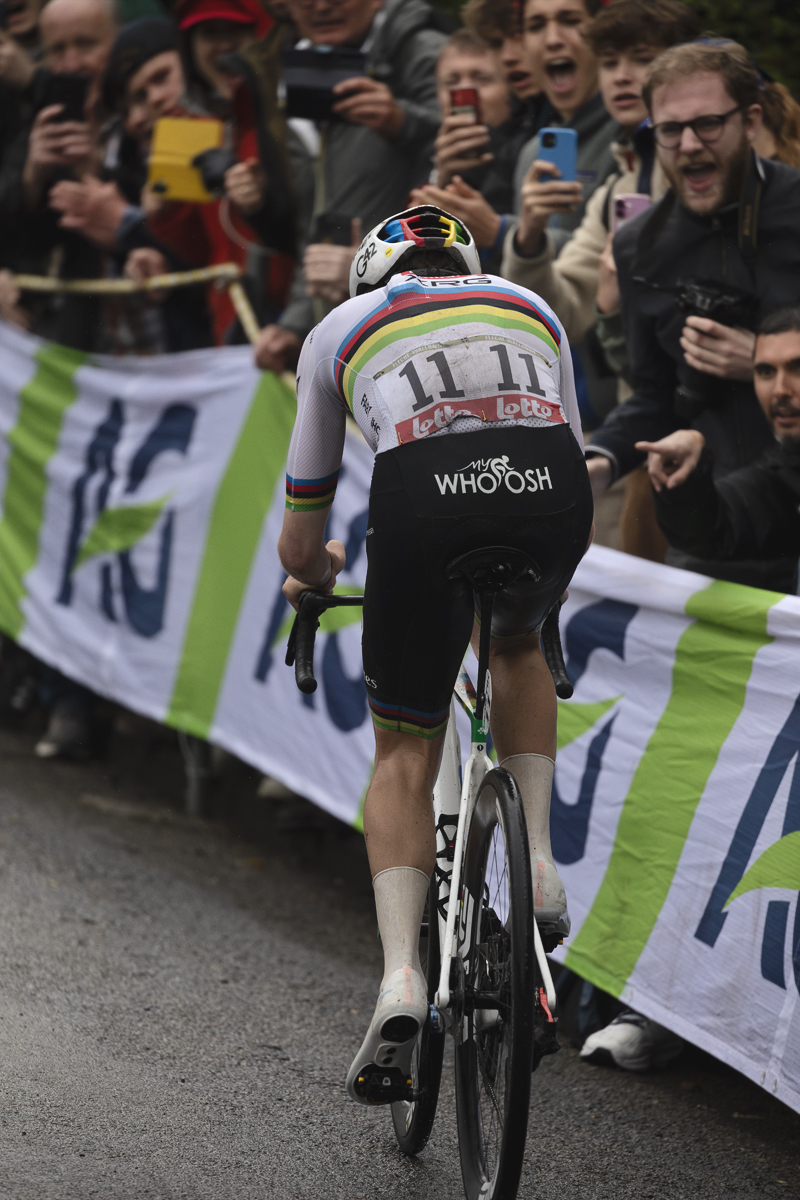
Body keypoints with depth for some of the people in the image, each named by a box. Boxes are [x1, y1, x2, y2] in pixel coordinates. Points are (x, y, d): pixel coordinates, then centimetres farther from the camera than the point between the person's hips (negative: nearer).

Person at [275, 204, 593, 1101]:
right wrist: (539, 577, 59)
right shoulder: (531, 308, 35)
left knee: (404, 757, 14)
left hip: (423, 501, -2)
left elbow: (301, 540, 33)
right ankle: (538, 867, 18)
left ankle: (401, 977, -5)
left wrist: (310, 576, 56)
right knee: (516, 644, 35)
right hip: (551, 490, 2)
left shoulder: (341, 329, 30)